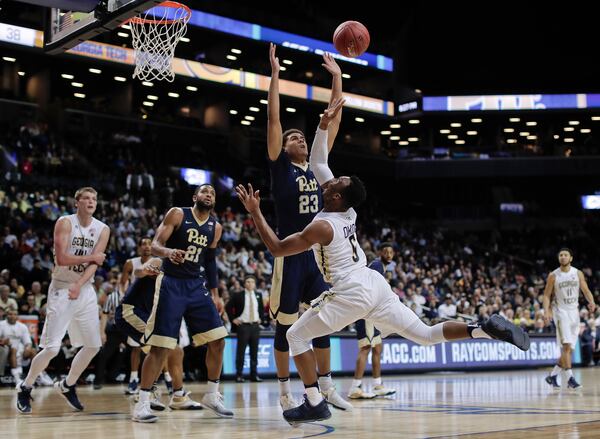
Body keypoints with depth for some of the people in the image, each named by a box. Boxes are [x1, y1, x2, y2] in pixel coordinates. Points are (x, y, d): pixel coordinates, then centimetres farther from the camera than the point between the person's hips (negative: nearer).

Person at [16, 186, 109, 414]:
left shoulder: (102, 229, 3)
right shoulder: (65, 223, -10)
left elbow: (94, 264, -8)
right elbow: (61, 259, -20)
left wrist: (79, 285, -23)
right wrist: (92, 257, -12)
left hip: (85, 290, 5)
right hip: (61, 288, -5)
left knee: (93, 345, 5)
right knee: (52, 348, -11)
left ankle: (67, 385, 25)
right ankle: (25, 388, 11)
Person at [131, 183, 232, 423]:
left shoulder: (215, 227, 8)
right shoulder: (178, 214, -7)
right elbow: (155, 245, -12)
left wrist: (215, 293, 15)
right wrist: (168, 252, -35)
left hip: (196, 285, 6)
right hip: (171, 284, -5)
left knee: (217, 340, 0)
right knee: (160, 347, -10)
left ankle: (212, 396, 16)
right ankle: (142, 404, 0)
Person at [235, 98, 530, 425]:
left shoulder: (322, 226, -11)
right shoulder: (346, 210, 10)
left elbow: (277, 249, -6)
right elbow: (317, 163, 19)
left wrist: (255, 212, -6)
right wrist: (324, 125, 14)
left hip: (352, 292, -8)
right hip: (375, 284, 8)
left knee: (296, 335, 4)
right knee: (426, 335, 9)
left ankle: (314, 405, 0)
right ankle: (485, 329, -10)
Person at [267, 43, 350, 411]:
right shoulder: (280, 165, -1)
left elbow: (334, 120, 12)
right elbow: (274, 119, -10)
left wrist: (337, 77, 12)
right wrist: (275, 75, -13)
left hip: (319, 253, 5)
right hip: (291, 254, -5)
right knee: (286, 323, 2)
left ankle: (326, 387, 17)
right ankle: (286, 392, 11)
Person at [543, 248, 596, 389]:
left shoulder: (578, 273, 4)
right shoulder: (553, 276, -3)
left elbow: (586, 290, 3)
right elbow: (546, 295, -1)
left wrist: (591, 302, -18)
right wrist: (546, 311, -16)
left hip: (574, 312, 4)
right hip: (560, 312, -4)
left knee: (569, 349, 6)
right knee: (566, 346, -18)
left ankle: (552, 376, 20)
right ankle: (570, 379, -18)